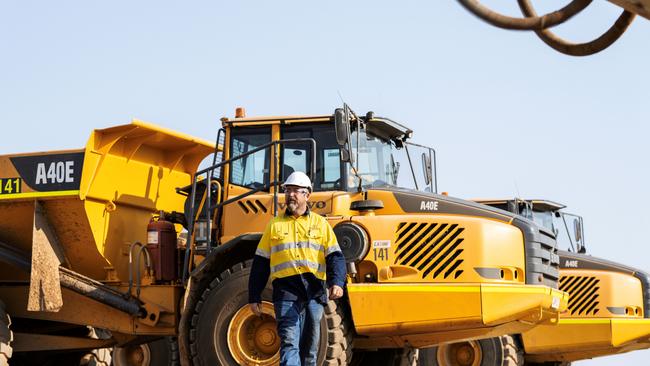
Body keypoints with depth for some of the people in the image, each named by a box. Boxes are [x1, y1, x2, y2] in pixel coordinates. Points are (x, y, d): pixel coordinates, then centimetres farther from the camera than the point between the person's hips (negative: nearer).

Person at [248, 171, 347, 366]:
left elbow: (335, 257, 5)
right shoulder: (275, 224, 13)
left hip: (314, 291, 1)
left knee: (309, 346, 8)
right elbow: (260, 262, 14)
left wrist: (337, 282, -14)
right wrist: (254, 296, 9)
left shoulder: (320, 224, 12)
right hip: (286, 291, -1)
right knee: (289, 342, -13)